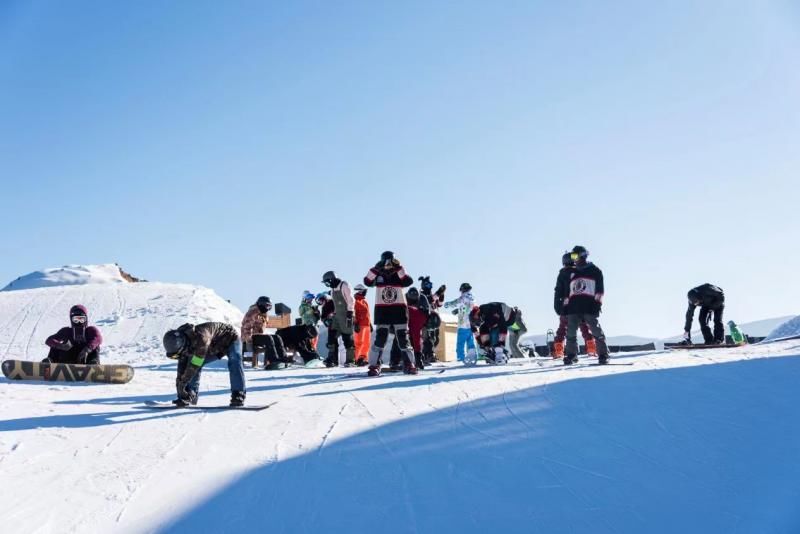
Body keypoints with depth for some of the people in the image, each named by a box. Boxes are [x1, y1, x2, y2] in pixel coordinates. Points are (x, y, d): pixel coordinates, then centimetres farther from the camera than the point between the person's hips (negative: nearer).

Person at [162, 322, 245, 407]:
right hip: (215, 348, 8)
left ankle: (238, 396, -34)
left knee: (234, 362, -32)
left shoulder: (200, 337, -43)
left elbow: (194, 365, -40)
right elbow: (182, 365, -7)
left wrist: (182, 383, -35)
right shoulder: (182, 342, -17)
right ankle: (190, 396, 0)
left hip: (231, 338, -8)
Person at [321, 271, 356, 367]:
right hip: (337, 316, 8)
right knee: (332, 336, 1)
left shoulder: (344, 286, -9)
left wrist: (349, 315, -18)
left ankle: (350, 360, 3)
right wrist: (333, 314, 17)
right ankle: (332, 359, 3)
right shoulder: (333, 289, 17)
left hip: (345, 315, -8)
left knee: (347, 337, -4)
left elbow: (351, 301, -13)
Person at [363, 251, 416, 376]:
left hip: (399, 309, 0)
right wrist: (376, 269, -23)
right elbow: (367, 282, -13)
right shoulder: (378, 275, 4)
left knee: (403, 339, 2)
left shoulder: (399, 275, 3)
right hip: (382, 310, 0)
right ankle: (374, 366, -4)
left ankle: (410, 364, 9)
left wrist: (399, 269, -22)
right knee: (380, 338, -7)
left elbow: (408, 281, -16)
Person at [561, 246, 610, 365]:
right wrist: (566, 303, 17)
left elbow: (600, 287, 0)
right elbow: (567, 290, 25)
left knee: (597, 332, -6)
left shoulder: (594, 270, 6)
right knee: (571, 333, 1)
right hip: (574, 307, 5)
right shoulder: (572, 273, 22)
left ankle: (603, 355, -3)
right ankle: (571, 355, 8)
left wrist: (598, 300, -11)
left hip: (590, 307, -5)